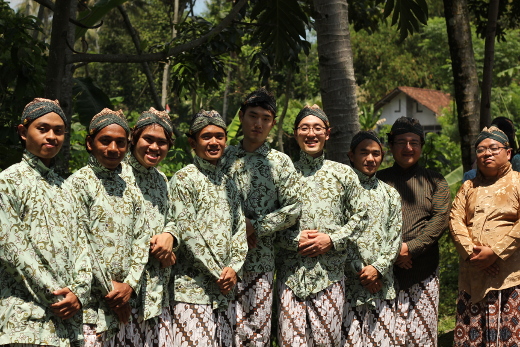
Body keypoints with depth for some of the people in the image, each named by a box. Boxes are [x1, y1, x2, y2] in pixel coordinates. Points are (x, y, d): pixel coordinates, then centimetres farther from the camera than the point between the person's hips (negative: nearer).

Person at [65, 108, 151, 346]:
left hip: (128, 298, 5)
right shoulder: (78, 183, -4)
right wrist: (109, 289, -9)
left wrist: (130, 284, -4)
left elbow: (143, 235, 7)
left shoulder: (129, 182, 11)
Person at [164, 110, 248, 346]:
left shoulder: (228, 183, 16)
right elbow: (188, 231, -11)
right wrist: (218, 273, -12)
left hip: (225, 291, 6)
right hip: (193, 288, -6)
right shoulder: (184, 179, -4)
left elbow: (240, 228, 11)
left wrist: (234, 268, -5)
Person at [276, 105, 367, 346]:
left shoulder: (343, 173, 10)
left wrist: (332, 239, -5)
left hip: (330, 272, 1)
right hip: (291, 272, -1)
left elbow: (359, 216, 9)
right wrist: (294, 240, -10)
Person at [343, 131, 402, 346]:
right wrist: (360, 270, -10)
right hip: (349, 282, -4)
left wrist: (377, 268, -6)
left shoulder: (390, 194, 15)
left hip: (382, 283, 4)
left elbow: (395, 238, 8)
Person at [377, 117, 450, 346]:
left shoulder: (434, 181, 12)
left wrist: (411, 247, -11)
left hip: (424, 273, 1)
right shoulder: (379, 180, 11)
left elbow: (441, 219, 0)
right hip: (387, 270, -1)